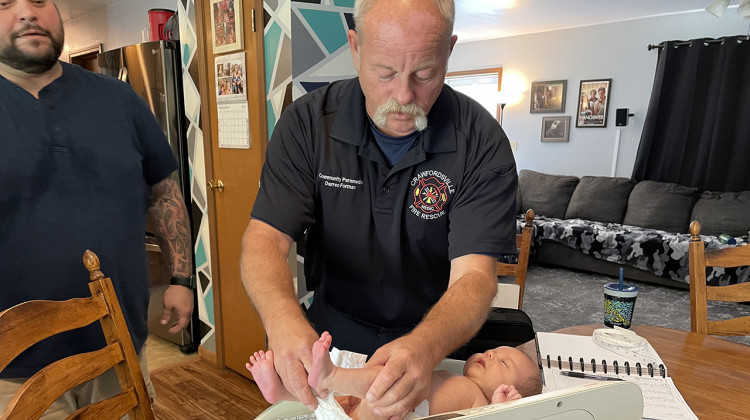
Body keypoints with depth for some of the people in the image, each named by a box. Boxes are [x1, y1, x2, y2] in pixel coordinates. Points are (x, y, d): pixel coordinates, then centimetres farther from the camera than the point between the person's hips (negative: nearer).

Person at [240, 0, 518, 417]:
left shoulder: (481, 141, -15)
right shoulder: (307, 122, -11)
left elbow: (474, 274, -21)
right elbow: (266, 238, -15)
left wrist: (425, 347, -41)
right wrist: (285, 320, -35)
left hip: (438, 338, 0)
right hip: (331, 331, 1)